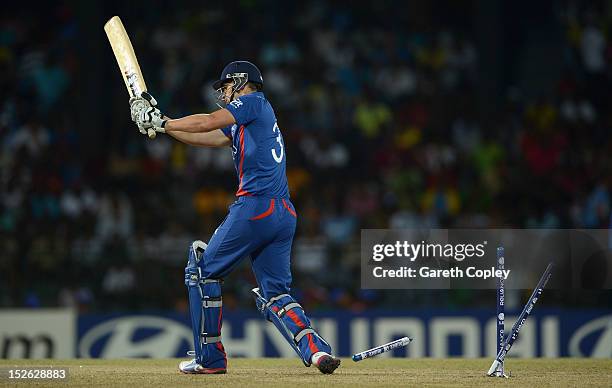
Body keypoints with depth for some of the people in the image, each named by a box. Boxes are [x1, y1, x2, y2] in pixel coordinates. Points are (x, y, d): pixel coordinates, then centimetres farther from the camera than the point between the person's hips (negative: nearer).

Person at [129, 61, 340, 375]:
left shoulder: (254, 102, 1)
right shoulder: (241, 124, 27)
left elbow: (208, 123, -9)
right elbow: (205, 138, 27)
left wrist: (162, 122, 1)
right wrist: (161, 122, 22)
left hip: (255, 205, -9)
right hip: (285, 215, 9)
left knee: (203, 271, 5)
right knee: (274, 293, 8)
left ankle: (210, 358, 7)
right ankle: (316, 349, -14)